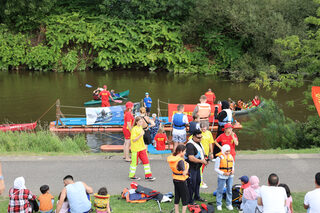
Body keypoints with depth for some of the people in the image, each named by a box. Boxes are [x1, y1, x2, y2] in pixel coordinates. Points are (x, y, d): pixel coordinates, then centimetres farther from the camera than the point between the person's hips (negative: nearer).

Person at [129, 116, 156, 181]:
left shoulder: (140, 127, 9)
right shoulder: (134, 129, -16)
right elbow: (133, 140, -21)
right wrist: (140, 135, -29)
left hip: (142, 148, 7)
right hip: (135, 148, -7)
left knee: (146, 161, 3)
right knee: (134, 162, 4)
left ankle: (148, 176, 7)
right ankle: (132, 176, 20)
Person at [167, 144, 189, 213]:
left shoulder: (172, 158, 0)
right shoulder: (180, 160, -25)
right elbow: (184, 173, -23)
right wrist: (187, 166, -8)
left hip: (175, 180, 8)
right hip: (181, 181, -8)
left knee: (177, 197, 18)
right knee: (185, 198, 6)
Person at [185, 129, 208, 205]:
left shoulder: (198, 142, 8)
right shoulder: (190, 145, -24)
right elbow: (191, 158, -30)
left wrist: (204, 159, 6)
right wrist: (201, 161, -23)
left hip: (197, 167, 10)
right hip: (191, 168, -10)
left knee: (198, 181, 21)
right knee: (192, 184, -3)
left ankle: (197, 196, 38)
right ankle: (190, 200, 7)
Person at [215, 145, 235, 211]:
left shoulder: (231, 156, 6)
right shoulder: (219, 158, -11)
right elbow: (216, 169, -9)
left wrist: (233, 170, -2)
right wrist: (223, 173, -18)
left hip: (230, 176, 5)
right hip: (222, 177, -5)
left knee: (229, 190, 9)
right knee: (220, 190, 2)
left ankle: (229, 204, 21)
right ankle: (219, 204, 14)